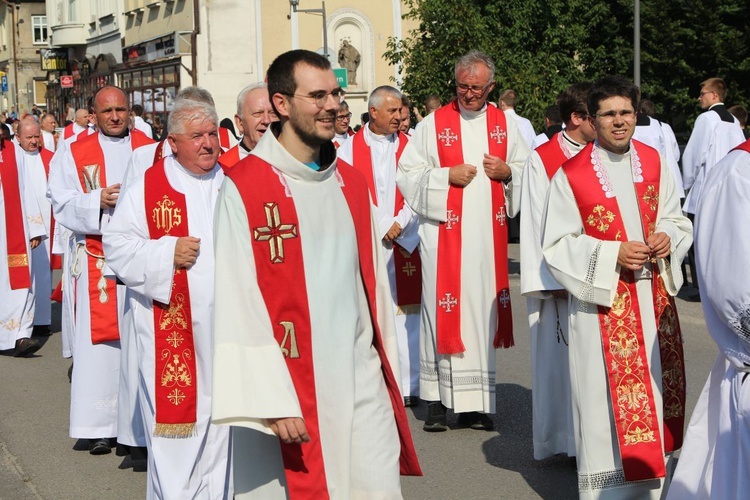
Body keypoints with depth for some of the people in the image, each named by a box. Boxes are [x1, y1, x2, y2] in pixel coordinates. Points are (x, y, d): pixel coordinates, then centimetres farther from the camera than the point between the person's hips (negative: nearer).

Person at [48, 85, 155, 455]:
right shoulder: (75, 154, 7)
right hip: (98, 260, -1)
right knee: (99, 339, -3)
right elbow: (61, 202, 2)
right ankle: (99, 425, 3)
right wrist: (99, 200, -13)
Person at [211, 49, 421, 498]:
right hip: (289, 385, -4)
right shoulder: (243, 188, -9)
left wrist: (388, 370, 12)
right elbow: (239, 304, -12)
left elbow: (374, 281, 13)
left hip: (362, 383, 5)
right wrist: (272, 400, -16)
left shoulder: (352, 184, 10)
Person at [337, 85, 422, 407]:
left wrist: (399, 225, -10)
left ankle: (407, 385, 7)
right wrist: (382, 227, -11)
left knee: (404, 313, 2)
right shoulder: (351, 149, 3)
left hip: (404, 244, 1)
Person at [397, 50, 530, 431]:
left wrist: (507, 172, -4)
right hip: (444, 234, -3)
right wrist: (447, 176, -12)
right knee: (442, 310, -4)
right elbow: (407, 173, 0)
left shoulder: (505, 124, 11)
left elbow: (528, 171, 16)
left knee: (483, 312, 4)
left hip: (489, 237, 3)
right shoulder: (434, 124, 2)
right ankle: (437, 399, 4)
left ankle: (476, 400, 11)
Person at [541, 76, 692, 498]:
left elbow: (677, 220, 13)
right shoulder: (571, 174, -7)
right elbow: (558, 244, -8)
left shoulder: (654, 162, 6)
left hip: (653, 297, 5)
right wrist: (613, 255, -19)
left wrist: (668, 238, -10)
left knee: (657, 388, 9)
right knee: (608, 396, -2)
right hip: (601, 303, -4)